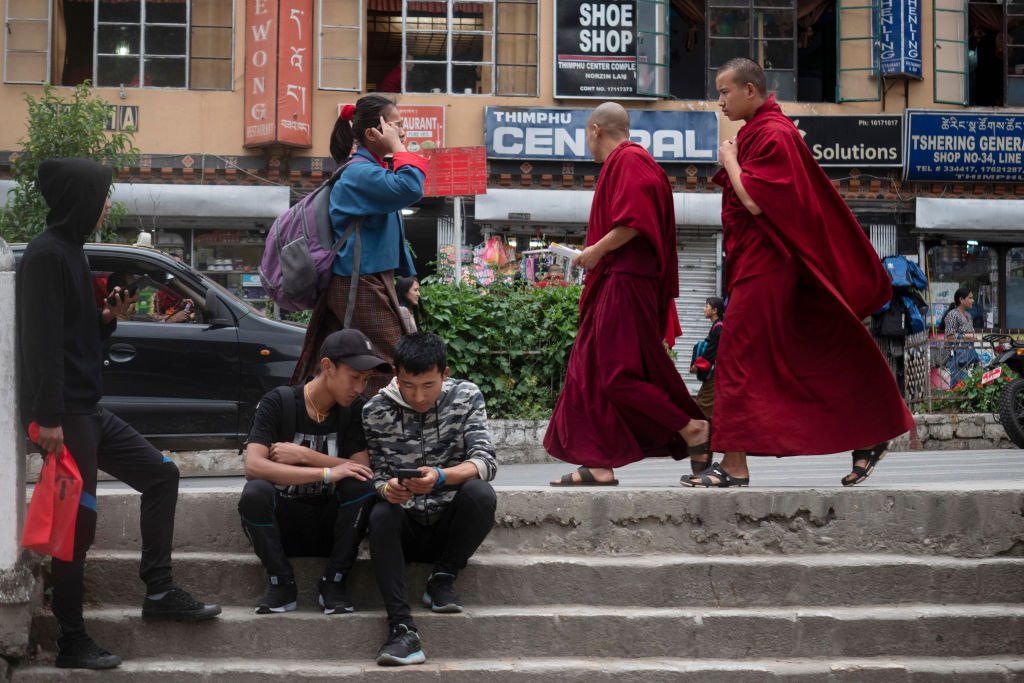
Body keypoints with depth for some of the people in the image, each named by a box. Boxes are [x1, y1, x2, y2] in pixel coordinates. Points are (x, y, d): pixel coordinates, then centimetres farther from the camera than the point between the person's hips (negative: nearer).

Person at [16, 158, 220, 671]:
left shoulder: (71, 252, 16)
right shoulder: (45, 255, -14)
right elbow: (41, 341, -21)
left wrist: (107, 319, 4)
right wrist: (48, 417, -25)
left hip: (88, 409, 10)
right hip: (64, 413, -10)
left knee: (160, 473, 13)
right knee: (78, 519, -6)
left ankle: (159, 591, 15)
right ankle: (71, 641, 1)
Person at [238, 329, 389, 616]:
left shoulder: (356, 408, -2)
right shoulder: (278, 403, -10)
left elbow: (363, 470, -12)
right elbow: (253, 467, -24)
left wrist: (303, 455, -20)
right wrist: (327, 473, -29)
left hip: (331, 527, 2)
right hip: (282, 524, -2)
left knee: (361, 486, -27)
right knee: (255, 492, -33)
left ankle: (334, 582, -14)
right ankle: (281, 584, -13)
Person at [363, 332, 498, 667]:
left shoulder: (466, 397, -5)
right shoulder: (376, 411, -6)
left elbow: (486, 461, -15)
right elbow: (374, 475, -6)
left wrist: (441, 476, -34)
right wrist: (386, 489, -31)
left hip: (448, 525, 0)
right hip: (405, 529, 0)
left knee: (480, 493, -29)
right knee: (381, 515, -33)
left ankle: (442, 580, -8)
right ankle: (402, 628, -37)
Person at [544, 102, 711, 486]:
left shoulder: (627, 160, -10)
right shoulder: (626, 161, 21)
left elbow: (633, 221, -22)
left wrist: (597, 251, -13)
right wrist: (597, 253, 17)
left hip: (624, 285, -11)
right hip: (615, 285, 11)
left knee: (618, 372, -12)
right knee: (592, 371, 7)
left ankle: (692, 427, -5)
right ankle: (600, 464, 6)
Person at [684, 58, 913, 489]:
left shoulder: (772, 134, -15)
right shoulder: (756, 131, 16)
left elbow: (754, 202, -21)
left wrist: (729, 161, -9)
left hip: (764, 265, -10)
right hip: (756, 261, 10)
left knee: (739, 358, -10)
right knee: (813, 357, 12)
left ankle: (734, 465, -9)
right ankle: (868, 437, 18)